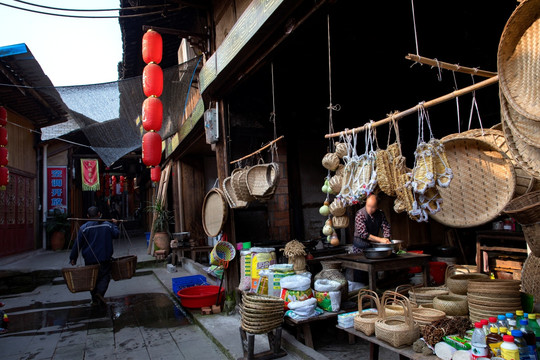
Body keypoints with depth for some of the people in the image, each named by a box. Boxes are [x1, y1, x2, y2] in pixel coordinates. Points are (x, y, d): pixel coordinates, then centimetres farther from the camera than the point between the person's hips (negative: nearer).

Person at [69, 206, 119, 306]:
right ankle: (100, 292, -16)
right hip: (105, 258, 0)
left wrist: (73, 258, 4)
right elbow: (116, 235, 9)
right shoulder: (107, 225, 0)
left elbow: (78, 244, -4)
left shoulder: (84, 228, -4)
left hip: (90, 259, 0)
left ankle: (95, 300, 16)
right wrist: (114, 224, 23)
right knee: (105, 276, 8)